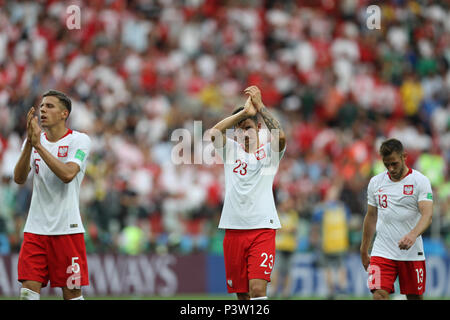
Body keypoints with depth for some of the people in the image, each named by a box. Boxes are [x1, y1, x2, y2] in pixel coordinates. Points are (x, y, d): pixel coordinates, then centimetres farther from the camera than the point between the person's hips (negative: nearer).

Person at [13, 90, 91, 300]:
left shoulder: (79, 140, -4)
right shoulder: (33, 141, 9)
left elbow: (67, 174, -21)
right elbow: (19, 178, -4)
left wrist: (38, 145, -20)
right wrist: (29, 143, -17)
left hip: (67, 228, -3)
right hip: (35, 228, 4)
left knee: (72, 293, -1)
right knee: (28, 290, -6)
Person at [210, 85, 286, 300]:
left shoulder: (268, 152, 5)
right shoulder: (231, 150, 10)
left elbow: (281, 137, -18)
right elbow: (214, 133, -11)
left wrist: (260, 107, -19)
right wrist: (244, 112, -20)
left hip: (263, 228, -3)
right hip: (233, 229, 3)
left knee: (257, 288, -16)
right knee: (241, 293, 7)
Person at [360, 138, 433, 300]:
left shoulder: (420, 181, -6)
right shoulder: (375, 182, 7)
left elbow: (427, 214, -18)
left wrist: (412, 235, -37)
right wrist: (364, 251, 19)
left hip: (412, 254, -2)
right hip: (382, 253, 2)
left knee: (415, 297, 5)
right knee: (379, 295, -14)